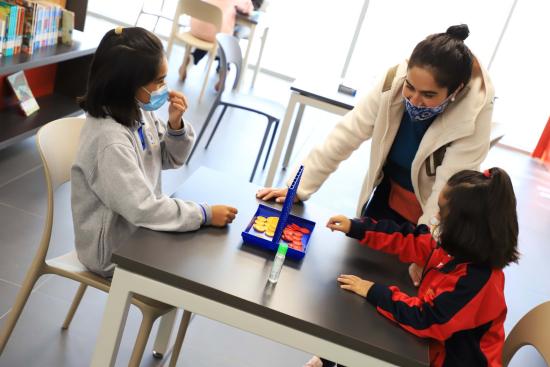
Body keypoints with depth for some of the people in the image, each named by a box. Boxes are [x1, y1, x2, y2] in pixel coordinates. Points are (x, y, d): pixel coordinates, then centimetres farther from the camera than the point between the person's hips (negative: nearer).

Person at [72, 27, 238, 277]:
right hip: (115, 250, -7)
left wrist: (176, 125, -13)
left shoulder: (137, 109, -6)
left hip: (139, 228, 7)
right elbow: (142, 209, -30)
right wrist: (206, 214, -23)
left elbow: (170, 159, 6)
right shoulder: (110, 140, -30)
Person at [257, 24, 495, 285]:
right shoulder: (395, 79, -23)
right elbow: (347, 134, -20)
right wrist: (300, 187, -20)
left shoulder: (474, 116, -29)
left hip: (428, 215, -3)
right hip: (386, 196, 3)